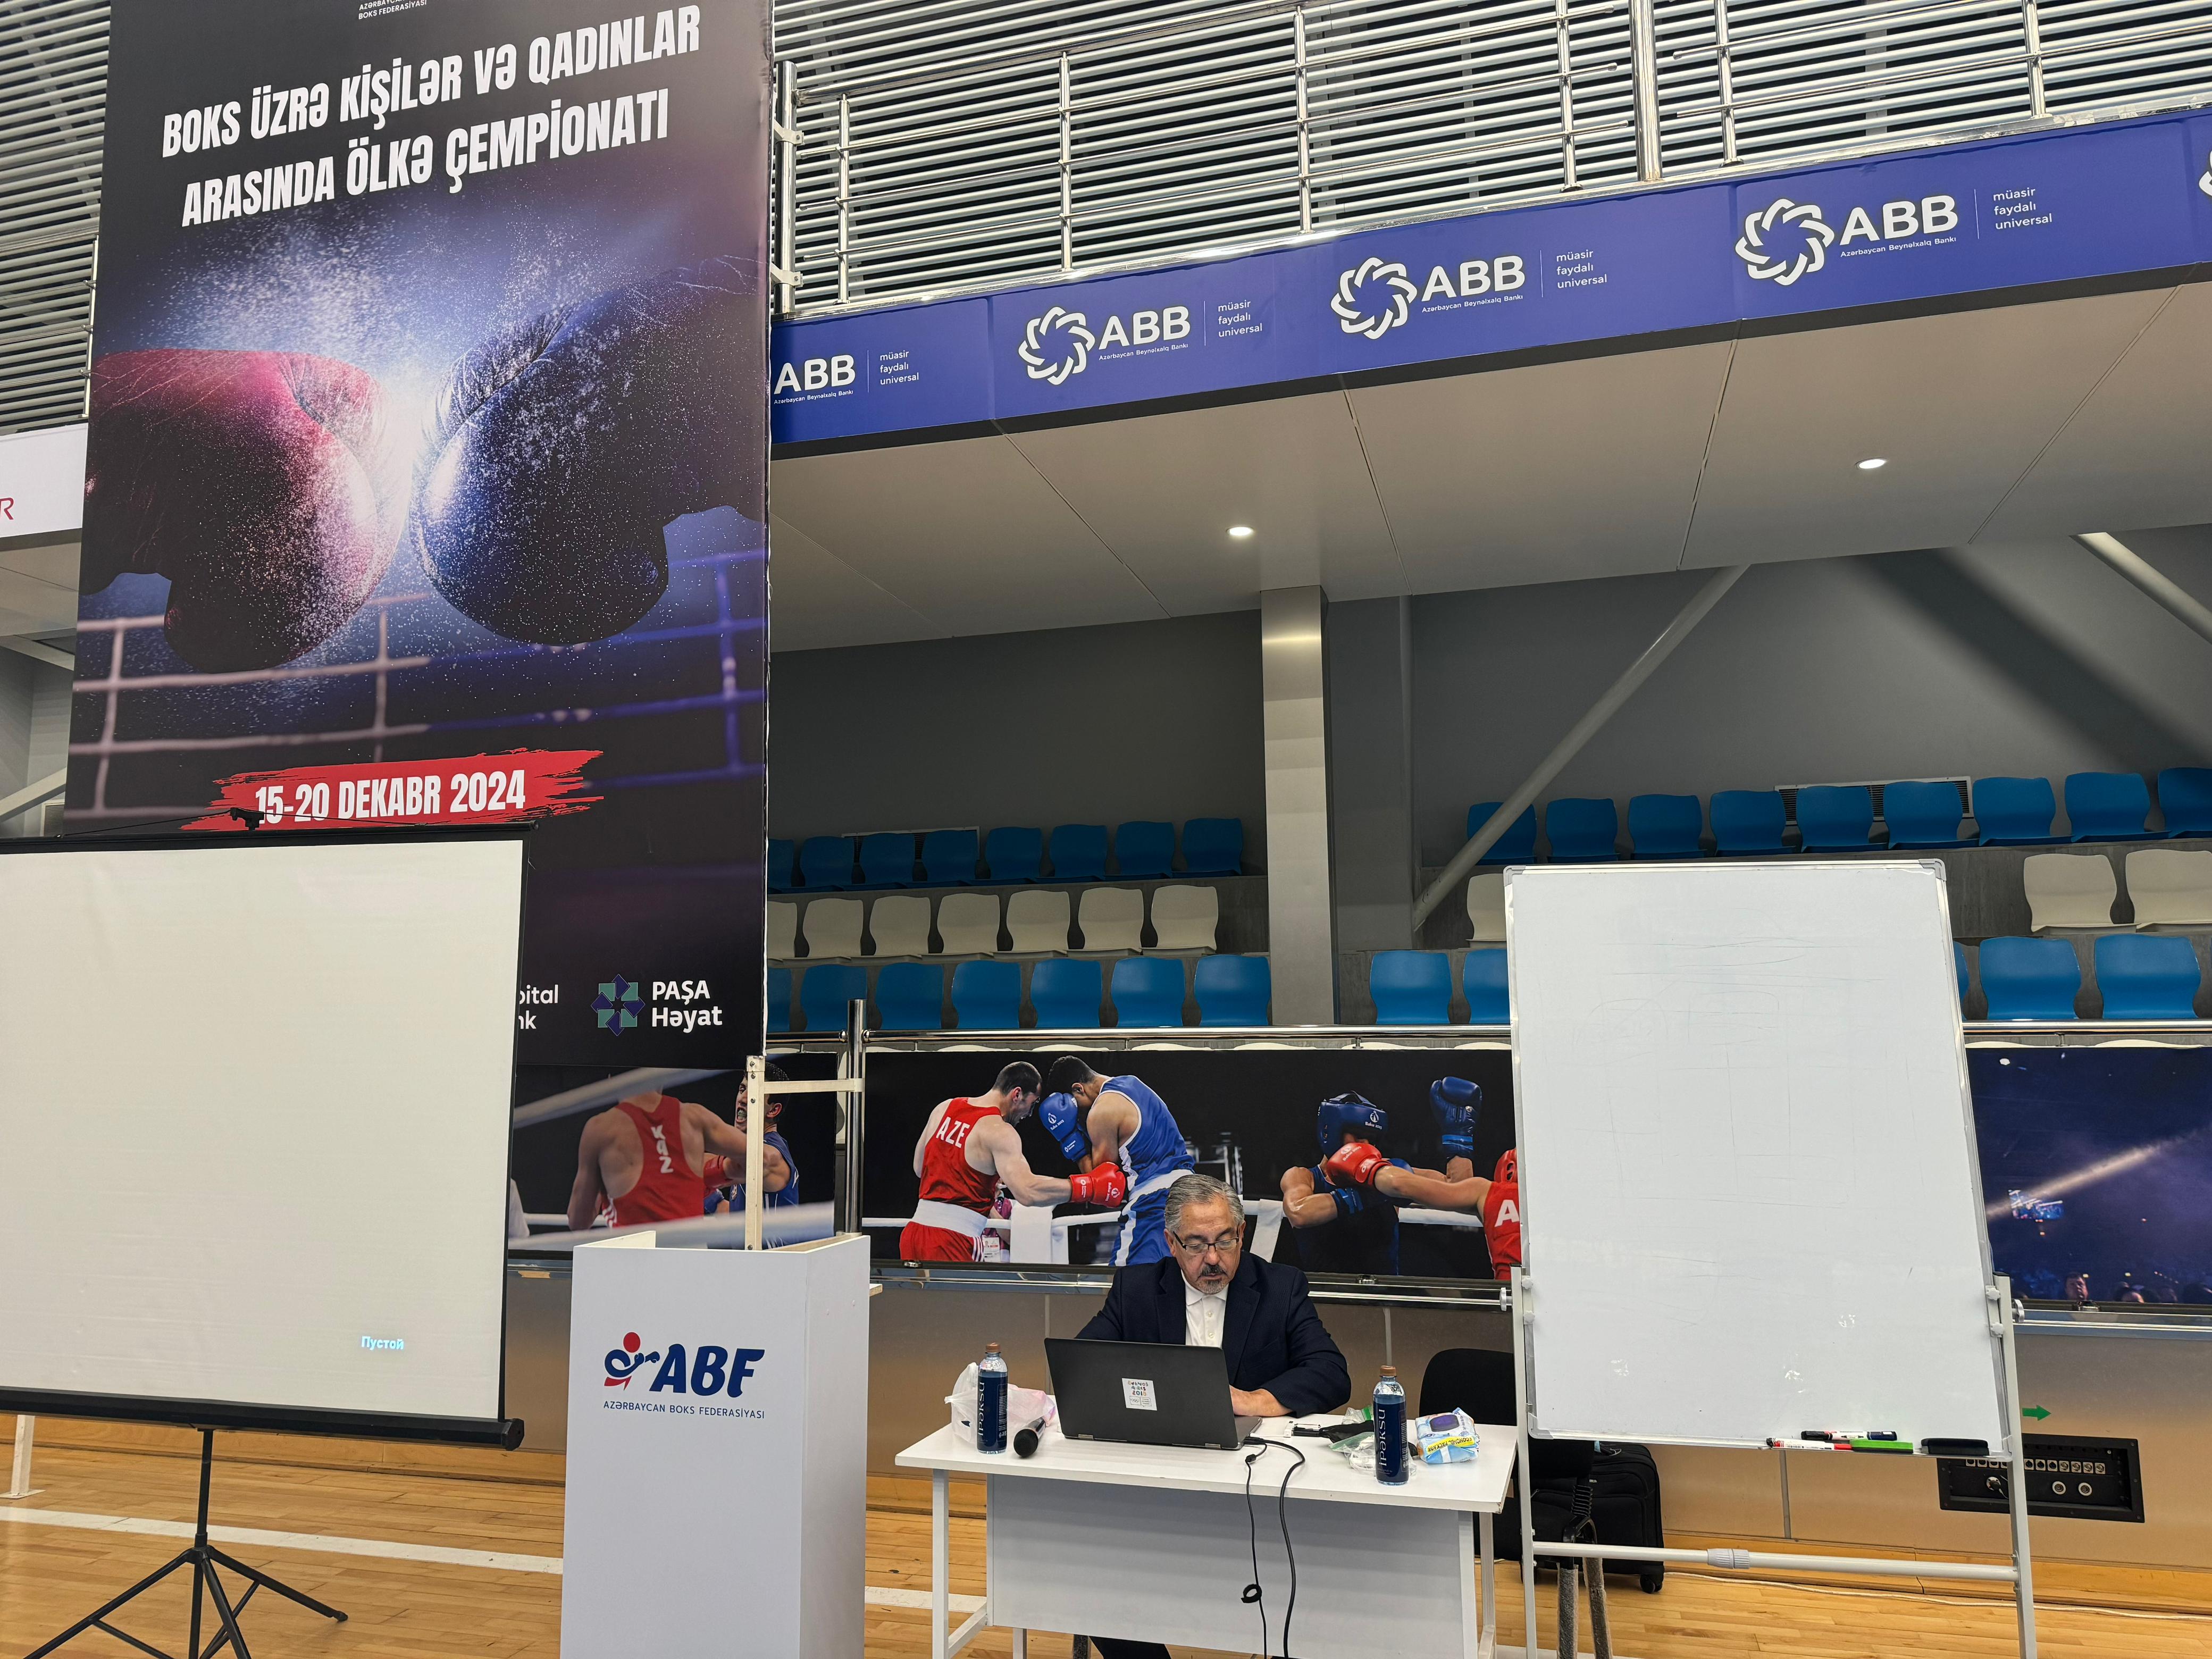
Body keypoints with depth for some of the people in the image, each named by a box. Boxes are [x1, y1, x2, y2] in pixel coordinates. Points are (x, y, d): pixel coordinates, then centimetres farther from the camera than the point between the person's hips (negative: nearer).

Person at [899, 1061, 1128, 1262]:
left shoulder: (943, 1108, 11)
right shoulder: (999, 1132, -12)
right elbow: (1027, 1191, -26)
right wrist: (1092, 1187, -20)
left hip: (915, 1230, 8)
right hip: (951, 1240, -8)